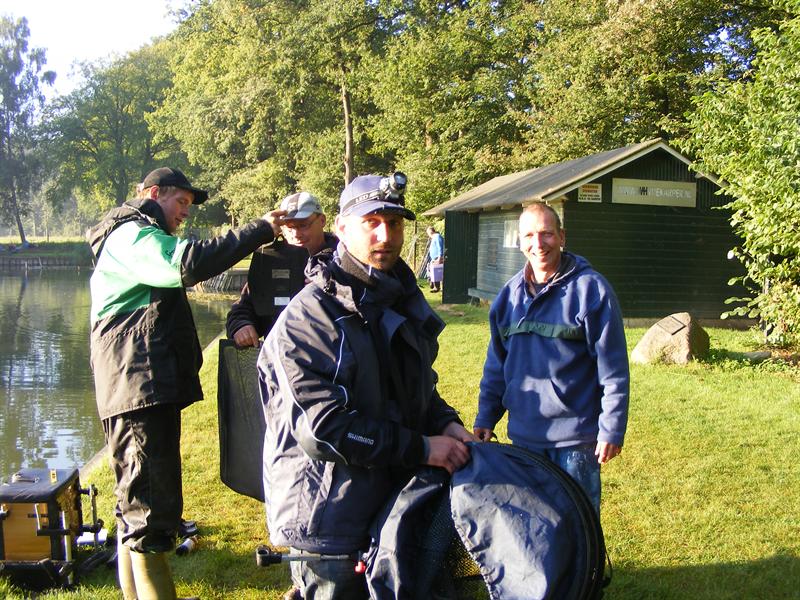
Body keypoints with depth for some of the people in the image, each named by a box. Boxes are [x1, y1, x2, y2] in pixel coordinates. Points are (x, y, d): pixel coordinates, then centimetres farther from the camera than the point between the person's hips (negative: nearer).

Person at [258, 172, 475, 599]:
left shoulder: (402, 302, 9)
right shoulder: (309, 316, -18)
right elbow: (324, 427, -24)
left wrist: (446, 423, 0)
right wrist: (421, 448, -20)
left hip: (394, 499, 8)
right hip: (329, 515, -8)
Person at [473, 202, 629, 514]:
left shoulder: (590, 288, -9)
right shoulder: (511, 292, 6)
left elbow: (613, 368, -9)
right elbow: (496, 362, 13)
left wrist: (612, 429, -11)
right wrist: (486, 417, 10)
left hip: (575, 436, -5)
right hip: (523, 435, 5)